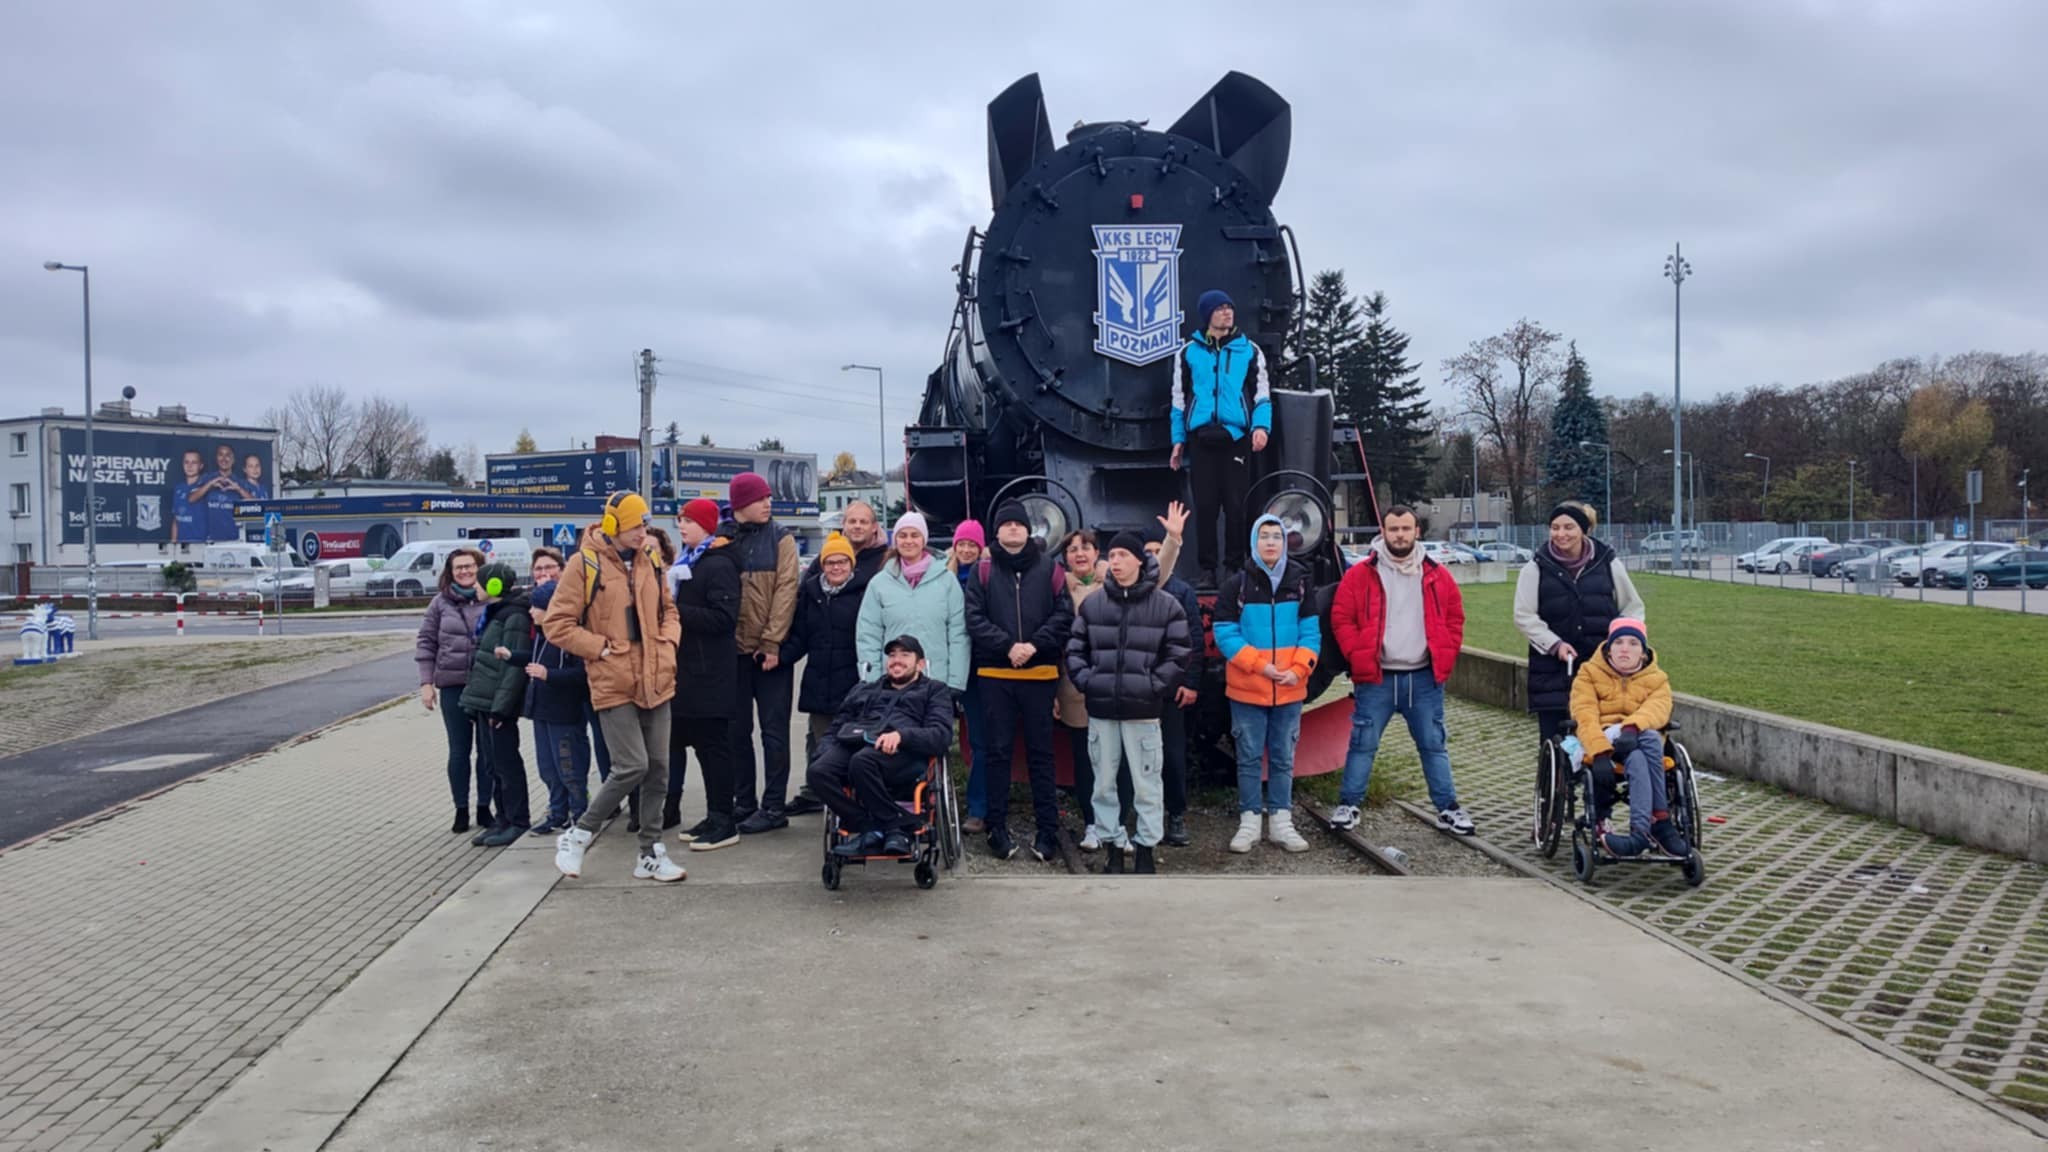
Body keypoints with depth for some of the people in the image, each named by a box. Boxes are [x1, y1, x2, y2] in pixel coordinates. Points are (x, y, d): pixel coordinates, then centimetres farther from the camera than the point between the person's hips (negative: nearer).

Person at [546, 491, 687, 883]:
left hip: (656, 682, 6)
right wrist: (603, 649, -11)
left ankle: (651, 855, 18)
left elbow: (668, 611, 22)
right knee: (632, 767, -11)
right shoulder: (585, 563, -8)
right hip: (614, 685, -6)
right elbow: (556, 624, -8)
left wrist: (668, 644, 4)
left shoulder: (650, 560, 9)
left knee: (658, 768, 7)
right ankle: (577, 837, 9)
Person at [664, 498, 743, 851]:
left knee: (713, 744, -4)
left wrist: (678, 612, -20)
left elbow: (724, 618, -21)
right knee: (702, 742, 12)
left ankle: (723, 821, 1)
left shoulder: (719, 565, -12)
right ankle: (715, 818, 19)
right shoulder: (686, 562, 17)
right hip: (687, 668, 9)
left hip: (709, 672, -9)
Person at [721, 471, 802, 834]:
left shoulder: (780, 539, 1)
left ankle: (774, 807, 6)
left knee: (774, 729, 1)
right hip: (733, 650, 2)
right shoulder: (721, 540, 5)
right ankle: (743, 802, 19)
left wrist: (772, 642, -13)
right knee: (737, 729, 8)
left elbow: (786, 590, -6)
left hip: (769, 650, -2)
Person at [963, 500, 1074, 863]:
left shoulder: (1047, 567, 6)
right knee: (998, 751, 5)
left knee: (1041, 751, 5)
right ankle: (997, 828, 12)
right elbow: (974, 618, -3)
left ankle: (1048, 829, 10)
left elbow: (1064, 613, -1)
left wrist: (1034, 645, -13)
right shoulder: (983, 570, 6)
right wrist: (1007, 646, -15)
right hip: (995, 674, 0)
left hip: (1040, 673, 0)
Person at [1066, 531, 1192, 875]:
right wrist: (1087, 681, -3)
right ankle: (1113, 846, 19)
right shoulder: (1092, 604, 8)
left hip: (1143, 712, -3)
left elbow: (1177, 657, -1)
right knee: (1104, 783, 8)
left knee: (1147, 784, 1)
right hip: (1101, 711, 3)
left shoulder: (1167, 605, 0)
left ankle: (1146, 849, 12)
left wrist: (1152, 687, -9)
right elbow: (1075, 650, 11)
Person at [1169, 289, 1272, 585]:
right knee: (1205, 505, 2)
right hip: (1201, 438, 0)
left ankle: (1233, 566, 6)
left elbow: (1262, 394, 9)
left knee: (1236, 505, -1)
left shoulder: (1249, 351, 10)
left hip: (1236, 437, 0)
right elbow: (1180, 398, 14)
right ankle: (1207, 567, 9)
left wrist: (1261, 426, -8)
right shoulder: (1188, 352, 10)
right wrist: (1178, 439, 8)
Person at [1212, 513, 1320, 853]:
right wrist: (1259, 665, -15)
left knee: (1283, 758, 9)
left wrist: (1298, 669, -11)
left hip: (1290, 690, 2)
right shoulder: (1237, 585, -2)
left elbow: (1311, 633, 3)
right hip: (1247, 689, -2)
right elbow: (1225, 634, -6)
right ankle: (1249, 822, 12)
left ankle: (1281, 822, 17)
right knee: (1249, 757, 4)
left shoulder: (1300, 582, 5)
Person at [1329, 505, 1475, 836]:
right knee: (1363, 743, 2)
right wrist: (1357, 657, -8)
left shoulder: (1437, 575, 6)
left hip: (1424, 678, 2)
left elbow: (1455, 618, 11)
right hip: (1375, 679, -2)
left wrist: (1445, 658, 2)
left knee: (1434, 744, 8)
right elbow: (1341, 619, -1)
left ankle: (1448, 808, 16)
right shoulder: (1360, 575, -2)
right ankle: (1348, 805, 12)